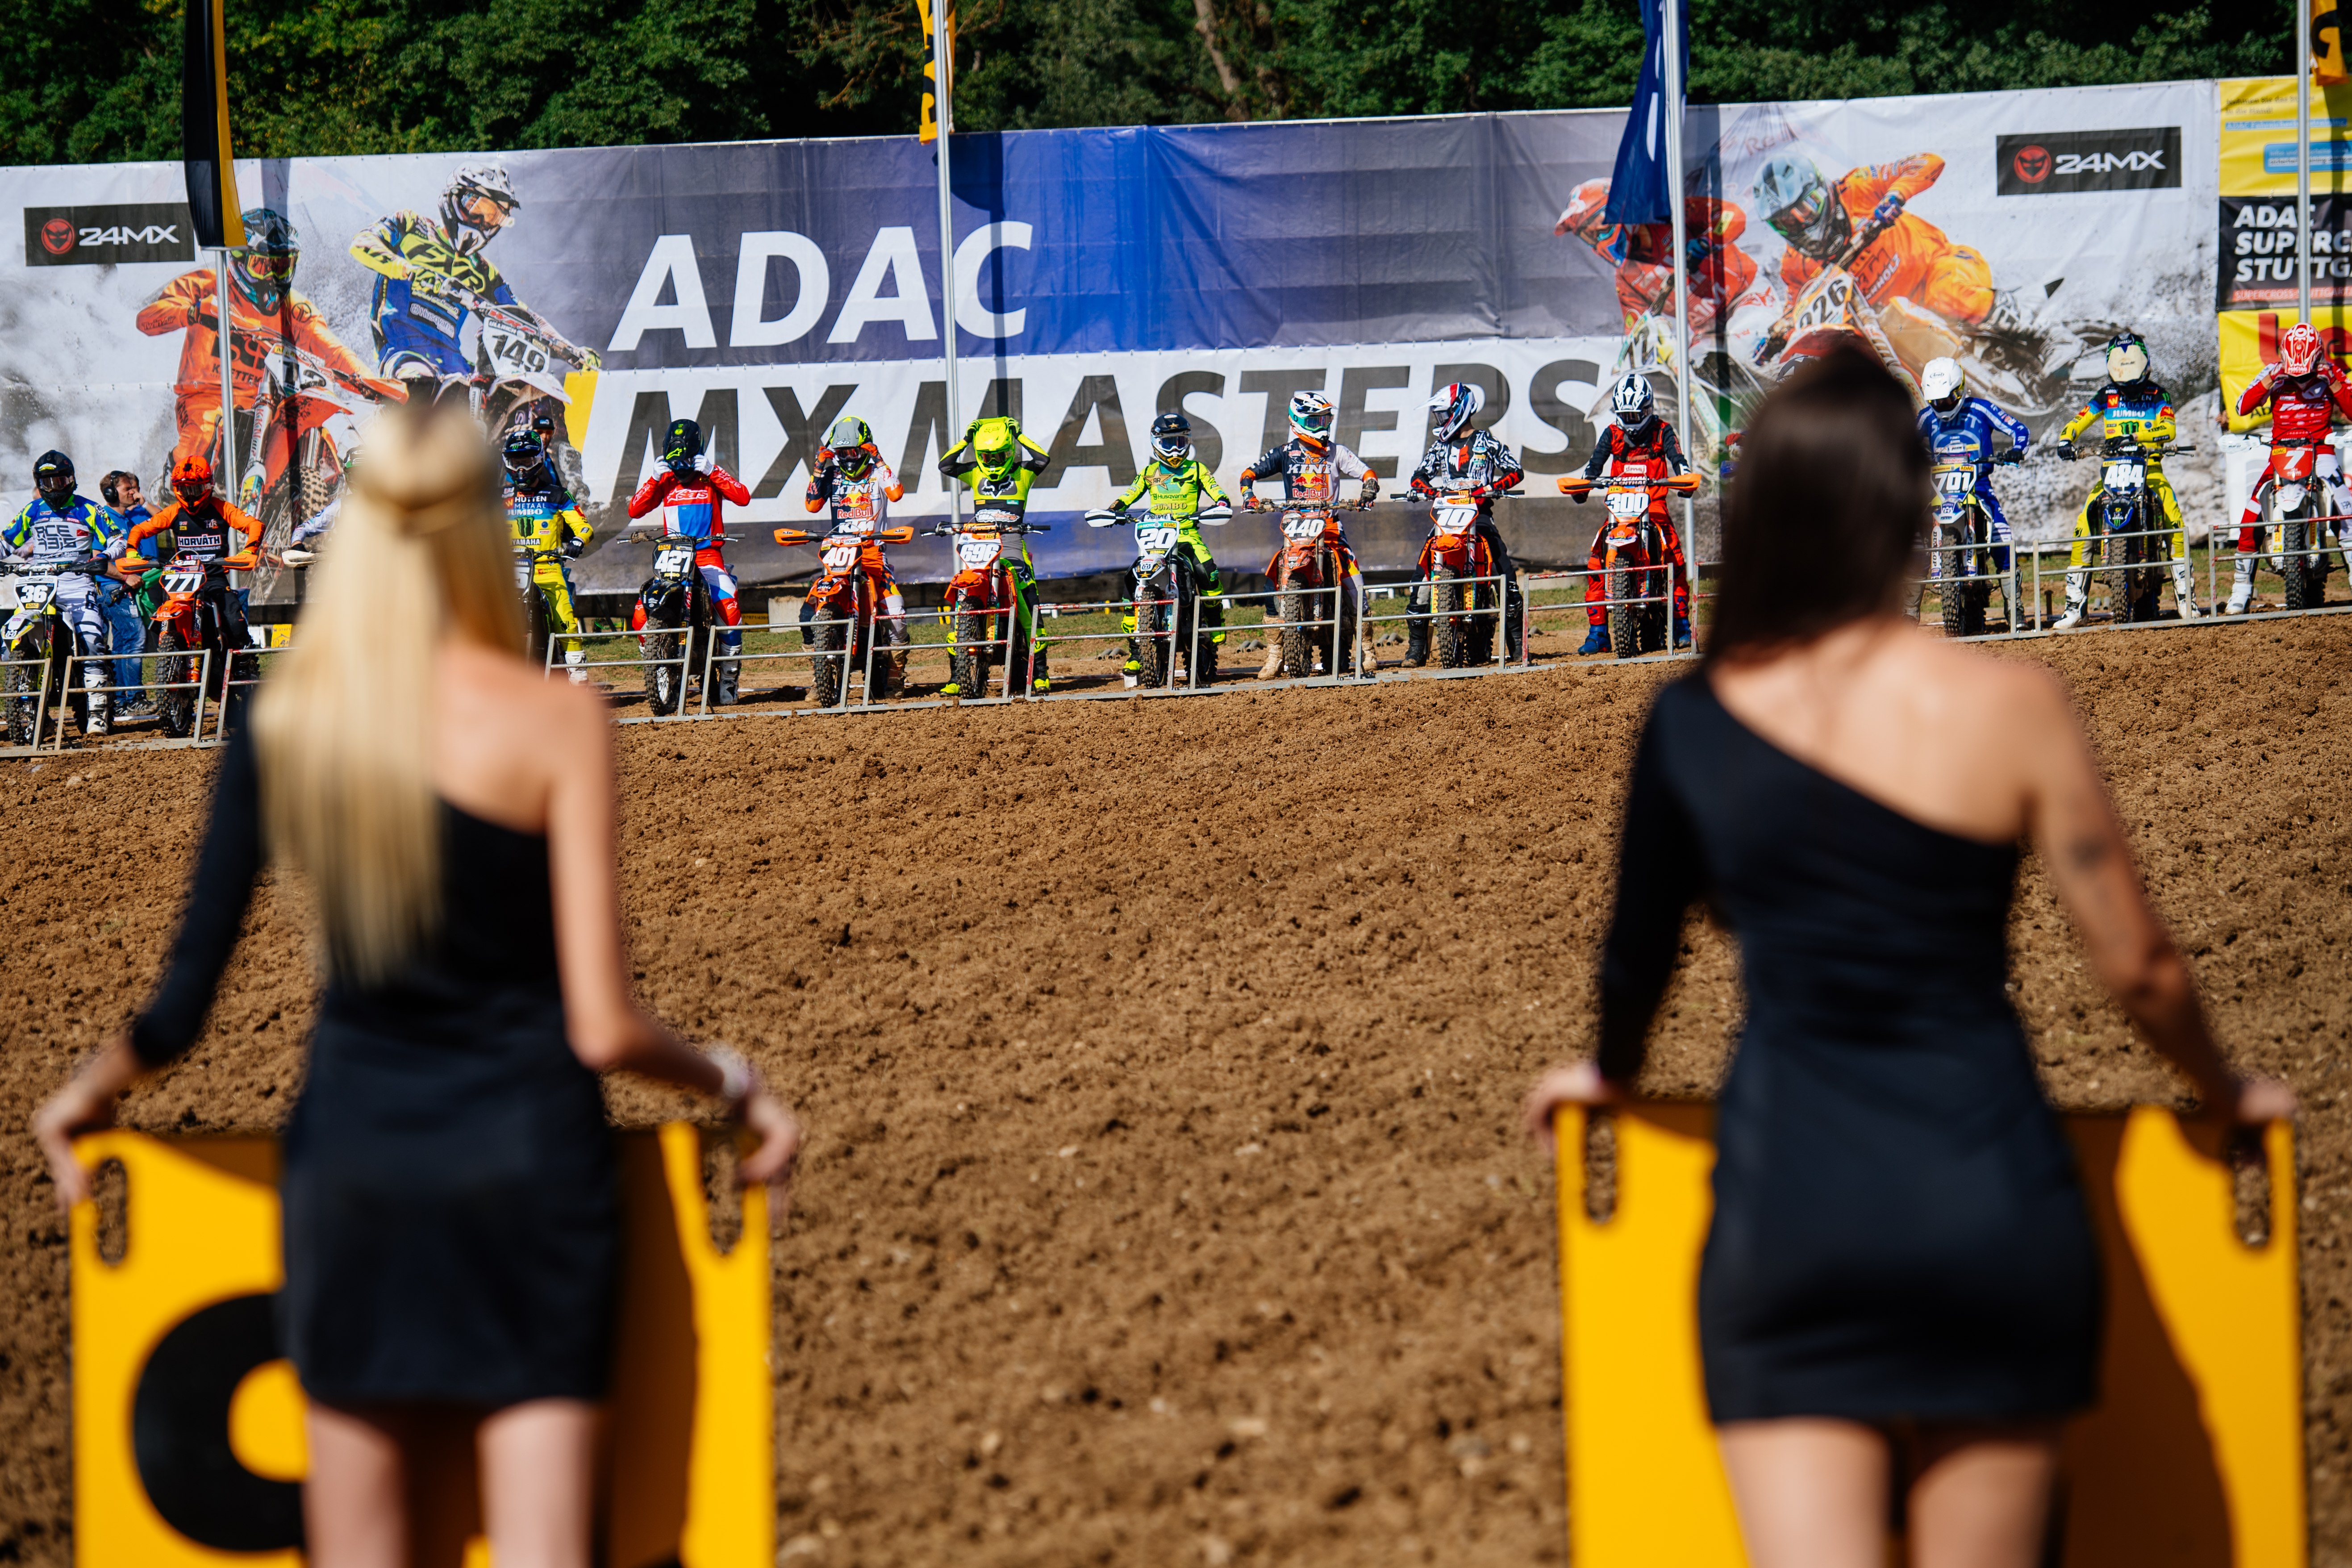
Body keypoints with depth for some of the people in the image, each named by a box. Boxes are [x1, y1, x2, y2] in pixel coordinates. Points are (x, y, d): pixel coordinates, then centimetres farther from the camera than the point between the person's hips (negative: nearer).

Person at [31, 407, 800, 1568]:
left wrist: (94, 1087, 18)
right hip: (526, 1163, -3)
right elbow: (603, 1030, -12)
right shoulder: (552, 724, -11)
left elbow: (180, 1007, -2)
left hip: (352, 1158, 3)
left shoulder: (284, 723, -2)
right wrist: (727, 1080, 7)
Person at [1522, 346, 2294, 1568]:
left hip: (1786, 1196, 1)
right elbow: (2136, 964, 1)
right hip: (1990, 1203, 0)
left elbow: (1639, 948, 14)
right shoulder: (2010, 709, -7)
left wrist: (1611, 1073, 37)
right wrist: (2223, 1093, 22)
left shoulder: (1696, 724, -1)